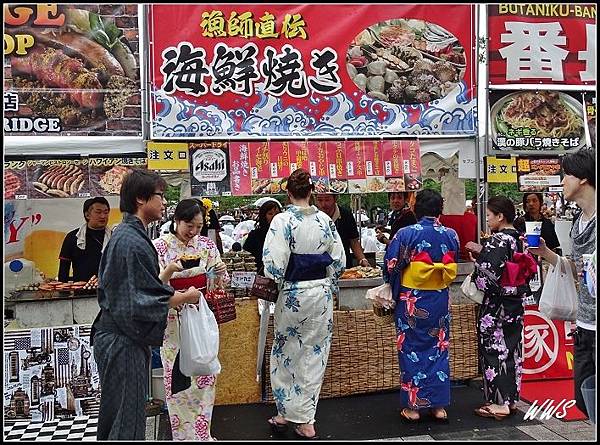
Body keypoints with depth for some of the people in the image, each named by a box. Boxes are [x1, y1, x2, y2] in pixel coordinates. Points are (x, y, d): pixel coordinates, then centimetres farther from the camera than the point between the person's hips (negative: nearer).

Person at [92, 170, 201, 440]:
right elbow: (144, 300, -22)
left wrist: (175, 295, 10)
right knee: (127, 420, 2)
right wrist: (186, 297, -9)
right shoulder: (133, 241, -21)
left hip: (114, 335, 10)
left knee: (115, 415, 21)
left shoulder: (122, 234, 10)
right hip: (125, 342, -10)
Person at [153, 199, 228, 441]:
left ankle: (202, 431, 26)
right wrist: (170, 270, -29)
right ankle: (183, 433, 21)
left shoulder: (206, 244, 2)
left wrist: (221, 271, -14)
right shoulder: (160, 246, -7)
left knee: (205, 376, 9)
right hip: (174, 322, -3)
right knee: (178, 379, 4)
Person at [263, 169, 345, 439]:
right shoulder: (325, 220, -1)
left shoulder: (283, 220, -13)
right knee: (315, 354, 10)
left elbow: (274, 263, -17)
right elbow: (339, 260, 3)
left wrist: (273, 285, 2)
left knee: (285, 353, 14)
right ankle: (305, 422, 17)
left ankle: (284, 413, 24)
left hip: (292, 292, -3)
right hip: (322, 292, 3)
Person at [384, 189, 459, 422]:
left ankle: (413, 406, 14)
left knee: (412, 350, 7)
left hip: (411, 300, -3)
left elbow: (391, 266, -7)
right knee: (438, 348, 13)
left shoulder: (405, 234, -13)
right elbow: (453, 270, 9)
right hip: (439, 299, 3)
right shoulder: (450, 235, -2)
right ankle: (439, 405, 19)